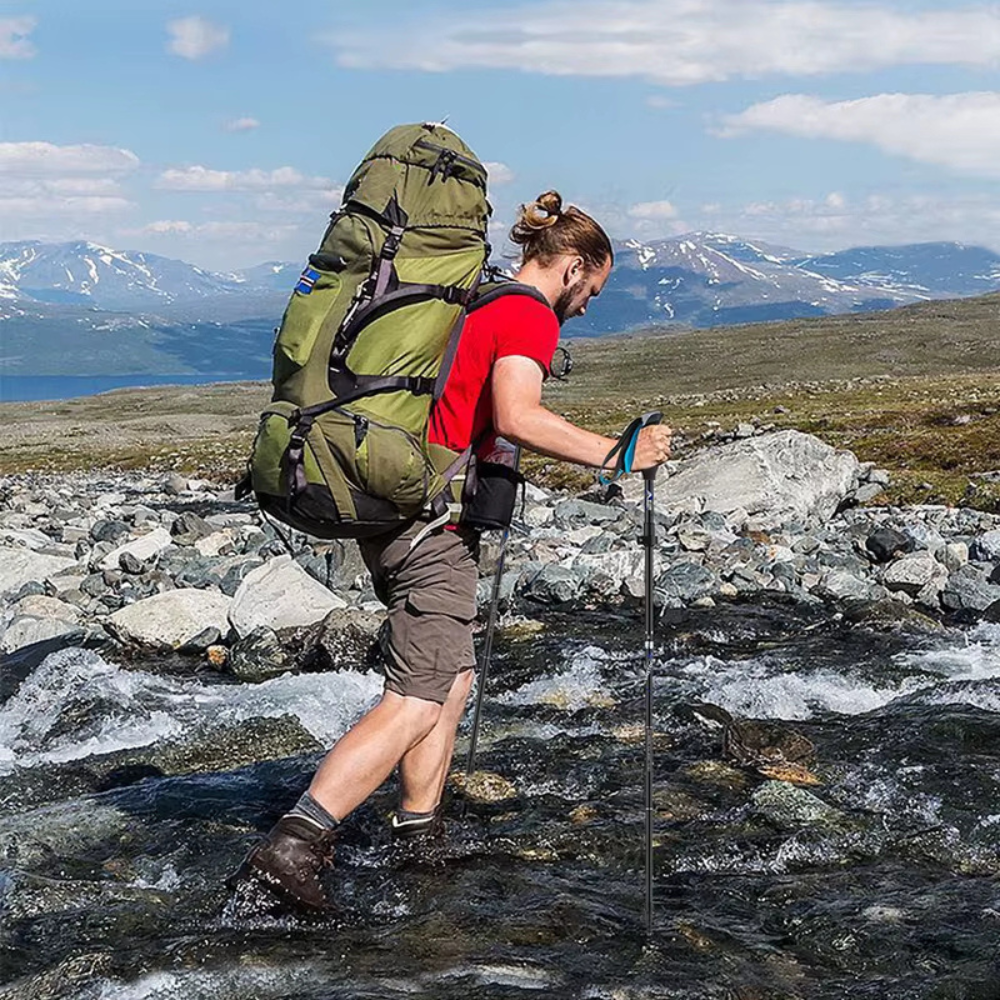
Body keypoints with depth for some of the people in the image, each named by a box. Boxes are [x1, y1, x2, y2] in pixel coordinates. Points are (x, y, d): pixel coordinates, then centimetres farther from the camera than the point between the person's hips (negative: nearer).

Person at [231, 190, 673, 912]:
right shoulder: (530, 316, -8)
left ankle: (418, 833, 20)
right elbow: (516, 415, -25)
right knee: (417, 703, -10)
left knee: (454, 680, 18)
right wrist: (613, 454, -21)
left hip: (388, 506, 10)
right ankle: (293, 844, -18)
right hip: (432, 520, -10)